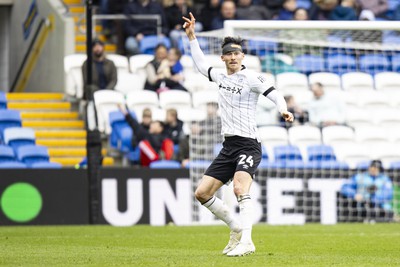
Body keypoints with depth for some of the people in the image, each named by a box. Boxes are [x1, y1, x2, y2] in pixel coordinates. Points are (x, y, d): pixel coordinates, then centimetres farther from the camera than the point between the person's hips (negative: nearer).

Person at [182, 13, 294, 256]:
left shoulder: (251, 77, -7)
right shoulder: (220, 76, 13)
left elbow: (274, 94, -18)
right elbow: (201, 64, 32)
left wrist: (284, 110, -38)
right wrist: (192, 37, 30)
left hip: (248, 145, -8)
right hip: (228, 146, 8)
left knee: (240, 189, -29)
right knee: (202, 193, 5)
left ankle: (246, 241, -35)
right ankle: (236, 229, 19)